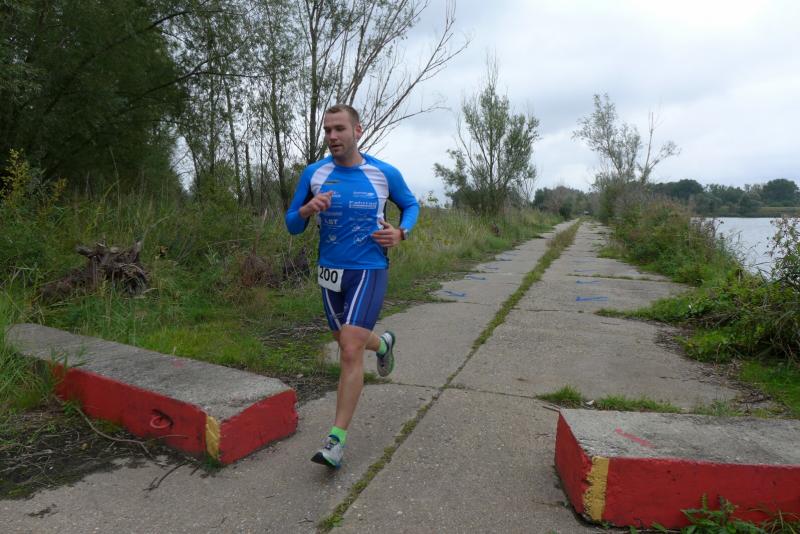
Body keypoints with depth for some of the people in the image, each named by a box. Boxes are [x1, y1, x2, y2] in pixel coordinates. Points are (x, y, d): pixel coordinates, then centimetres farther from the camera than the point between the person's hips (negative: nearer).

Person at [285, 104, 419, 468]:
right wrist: (306, 210, -21)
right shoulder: (314, 173, -3)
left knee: (350, 350, -14)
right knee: (346, 341, 20)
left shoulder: (385, 174, -6)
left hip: (369, 270, -4)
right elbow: (292, 226, 3)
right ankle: (382, 344, 56)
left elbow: (411, 205, 11)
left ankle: (337, 439, -2)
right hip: (330, 271, 4)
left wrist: (401, 232, -10)